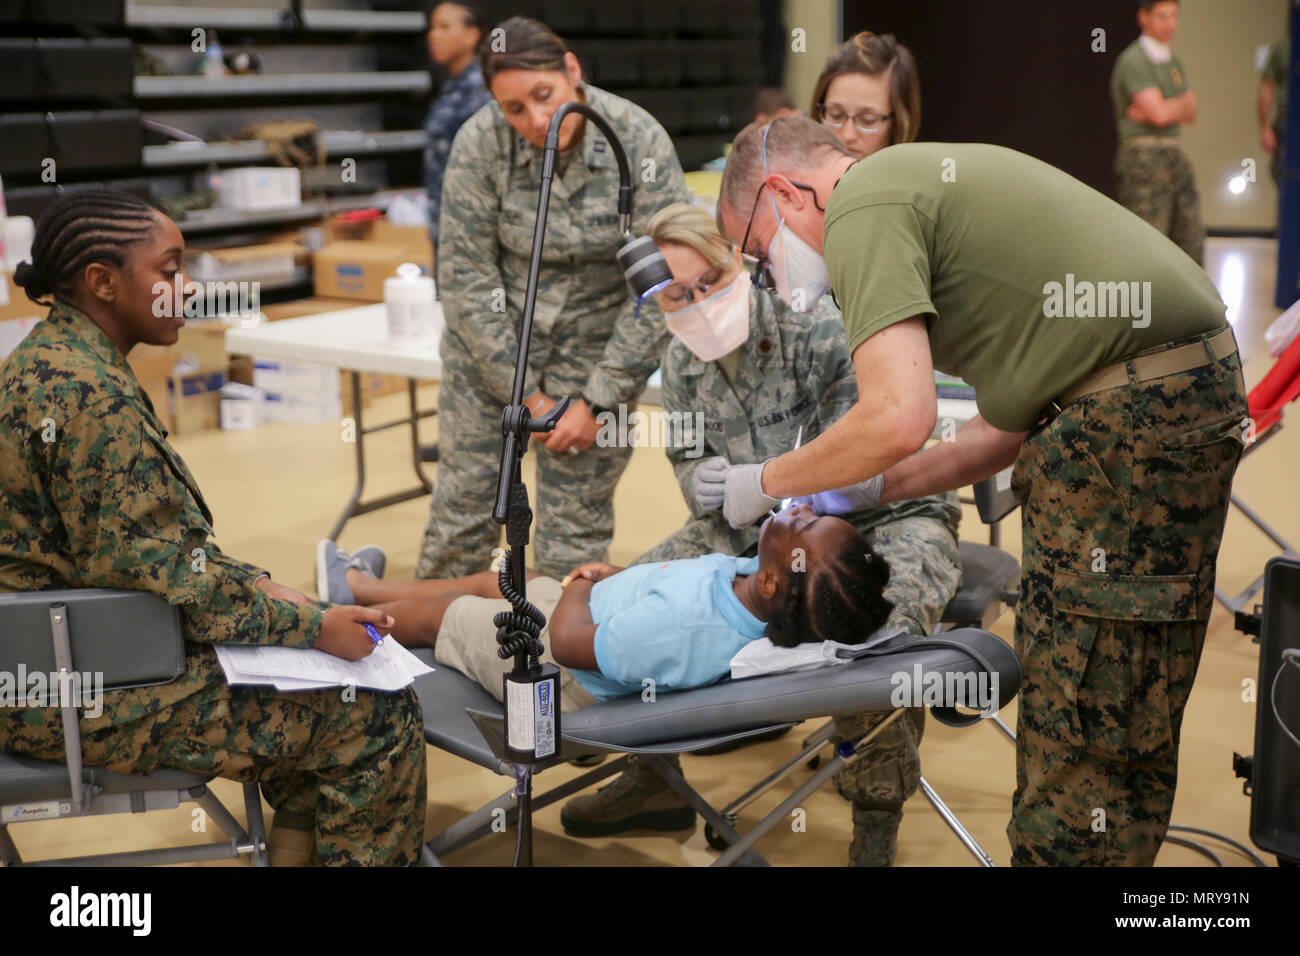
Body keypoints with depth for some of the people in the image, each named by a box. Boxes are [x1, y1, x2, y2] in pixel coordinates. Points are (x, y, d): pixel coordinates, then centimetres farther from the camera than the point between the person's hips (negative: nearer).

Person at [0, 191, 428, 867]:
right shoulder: (89, 395, -23)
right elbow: (157, 573, -24)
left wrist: (257, 584, 5)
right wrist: (313, 628, -16)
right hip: (92, 702, -11)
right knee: (379, 716, -10)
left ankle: (297, 844, 28)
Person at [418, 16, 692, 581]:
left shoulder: (639, 141, -17)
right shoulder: (479, 144, -16)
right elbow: (467, 279, -10)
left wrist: (598, 401, -13)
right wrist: (527, 393, -11)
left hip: (596, 343, 0)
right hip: (491, 343, 1)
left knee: (576, 530, 1)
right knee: (463, 504, 4)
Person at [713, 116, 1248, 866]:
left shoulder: (861, 206, -8)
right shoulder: (926, 178, 22)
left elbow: (898, 420, -20)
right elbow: (1016, 422, 20)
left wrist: (768, 484, -3)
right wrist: (871, 489, 21)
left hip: (1138, 405, -10)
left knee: (1085, 717, -3)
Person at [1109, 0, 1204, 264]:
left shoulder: (1174, 61, 18)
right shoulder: (1133, 61, -9)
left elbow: (1190, 114, 10)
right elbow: (1159, 114, -18)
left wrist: (1165, 108, -8)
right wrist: (1181, 105, 1)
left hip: (1175, 156, 8)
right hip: (1143, 156, -8)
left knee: (1191, 239, 10)